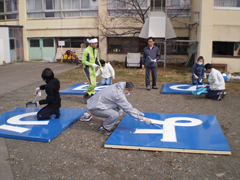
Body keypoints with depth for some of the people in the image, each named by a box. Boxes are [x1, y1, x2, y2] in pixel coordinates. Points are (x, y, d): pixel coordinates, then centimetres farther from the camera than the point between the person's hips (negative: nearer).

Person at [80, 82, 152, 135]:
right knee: (115, 114, -27)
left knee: (119, 110, 7)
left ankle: (106, 125, 17)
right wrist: (143, 119, -16)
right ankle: (103, 129, -3)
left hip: (96, 103, 10)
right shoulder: (118, 95, -26)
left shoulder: (118, 87, 2)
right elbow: (129, 109, -22)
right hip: (95, 108, -10)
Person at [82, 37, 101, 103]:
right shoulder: (86, 50, -15)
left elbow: (97, 60, 19)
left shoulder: (95, 51, 9)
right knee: (92, 84, -15)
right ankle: (86, 95, 5)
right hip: (87, 69, -8)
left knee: (94, 84, 10)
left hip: (93, 69, 8)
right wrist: (91, 64, -23)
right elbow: (83, 61, -16)